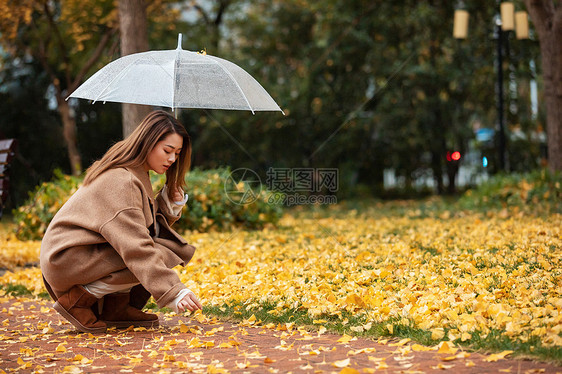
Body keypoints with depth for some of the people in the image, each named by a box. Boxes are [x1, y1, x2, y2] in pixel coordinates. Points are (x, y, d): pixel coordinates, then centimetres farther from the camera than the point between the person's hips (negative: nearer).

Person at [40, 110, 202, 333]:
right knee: (159, 257, -20)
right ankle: (78, 298, -11)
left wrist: (170, 205, -7)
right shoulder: (120, 182, -22)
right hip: (67, 261, -10)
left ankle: (116, 306, 1)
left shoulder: (136, 175, 11)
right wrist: (175, 292, -33)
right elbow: (137, 249, -29)